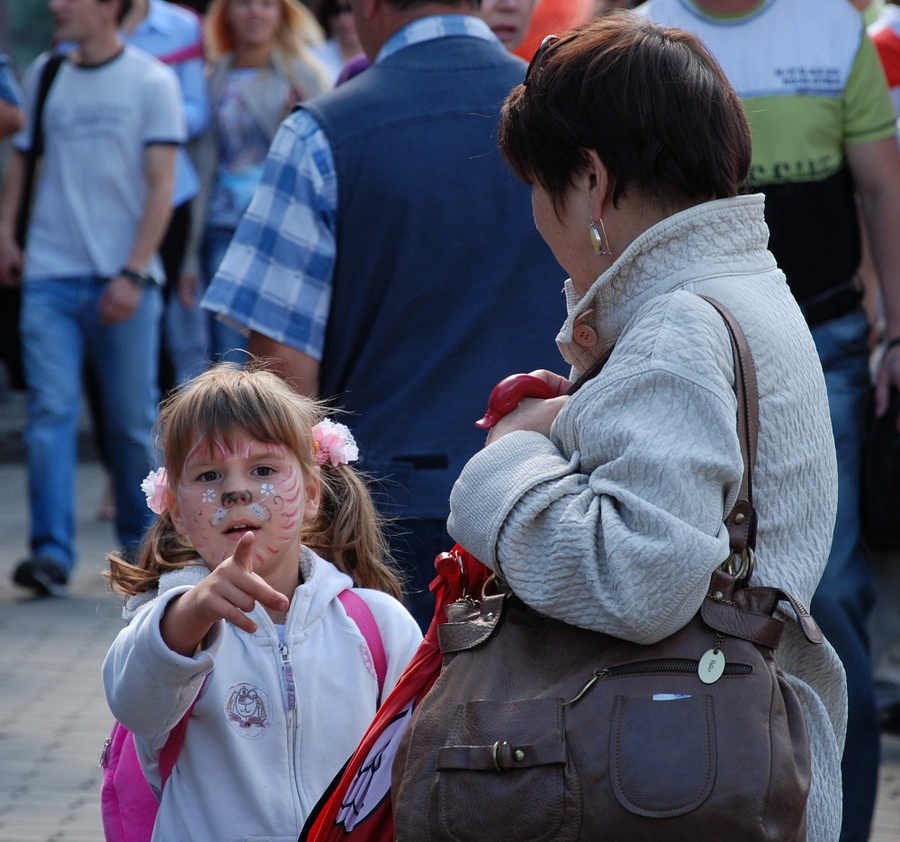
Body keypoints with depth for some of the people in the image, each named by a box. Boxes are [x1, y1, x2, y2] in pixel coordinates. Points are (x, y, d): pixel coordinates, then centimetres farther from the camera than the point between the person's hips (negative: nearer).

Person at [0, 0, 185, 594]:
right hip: (50, 276, 2)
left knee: (133, 417, 4)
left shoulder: (151, 82, -1)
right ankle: (51, 552, -10)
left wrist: (133, 273, -12)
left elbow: (161, 188, -4)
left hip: (122, 279, -2)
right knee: (50, 411, -8)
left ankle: (140, 538, 22)